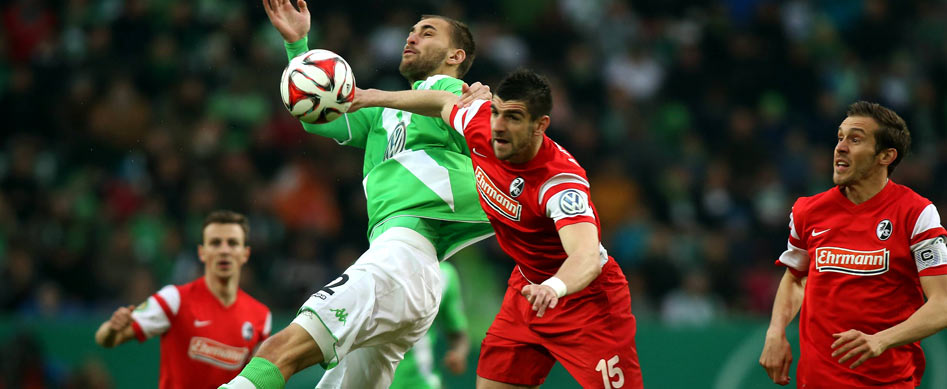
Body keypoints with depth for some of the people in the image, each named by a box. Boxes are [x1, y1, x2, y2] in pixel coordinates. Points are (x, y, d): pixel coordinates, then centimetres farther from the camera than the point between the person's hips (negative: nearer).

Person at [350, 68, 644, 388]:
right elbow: (444, 103, 10)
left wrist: (554, 288, -68)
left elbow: (587, 257, -48)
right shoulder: (480, 123, -15)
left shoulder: (561, 180, -34)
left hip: (584, 295, -7)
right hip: (528, 286, 7)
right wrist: (376, 97, 19)